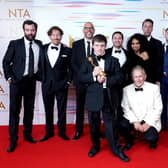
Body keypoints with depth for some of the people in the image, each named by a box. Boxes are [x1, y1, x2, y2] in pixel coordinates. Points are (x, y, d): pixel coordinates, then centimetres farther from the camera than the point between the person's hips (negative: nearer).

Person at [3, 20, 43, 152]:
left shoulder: (39, 44, 4)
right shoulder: (15, 44, -5)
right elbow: (6, 62, -2)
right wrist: (9, 77, -8)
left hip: (31, 80, 4)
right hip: (17, 81, -3)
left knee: (29, 109, 12)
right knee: (14, 110, 0)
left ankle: (28, 134, 28)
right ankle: (13, 139, 10)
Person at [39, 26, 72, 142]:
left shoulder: (67, 51, -2)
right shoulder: (43, 48, 3)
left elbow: (71, 68, 1)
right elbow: (41, 65, 8)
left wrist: (68, 81, -5)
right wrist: (42, 79, 2)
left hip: (61, 84, -2)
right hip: (46, 84, 2)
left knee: (62, 109, 8)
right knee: (48, 109, 11)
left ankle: (62, 131, 23)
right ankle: (49, 132, 25)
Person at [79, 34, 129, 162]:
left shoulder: (113, 60, 5)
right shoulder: (87, 61, 4)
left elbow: (120, 78, -3)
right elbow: (81, 78, -4)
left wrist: (106, 80, -17)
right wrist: (93, 75, -20)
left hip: (108, 97, 0)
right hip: (93, 97, 1)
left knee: (110, 123, 4)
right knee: (94, 124, 12)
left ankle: (115, 148, 16)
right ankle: (95, 146, 31)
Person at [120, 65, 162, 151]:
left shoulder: (154, 88, -5)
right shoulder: (126, 89, 0)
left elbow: (158, 108, -5)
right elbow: (126, 108, -2)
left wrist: (148, 123, -15)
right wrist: (134, 122, -16)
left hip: (150, 121, -2)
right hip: (133, 119, 2)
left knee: (150, 138, -27)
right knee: (122, 125, -26)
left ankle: (152, 140, 14)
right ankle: (129, 141, 8)